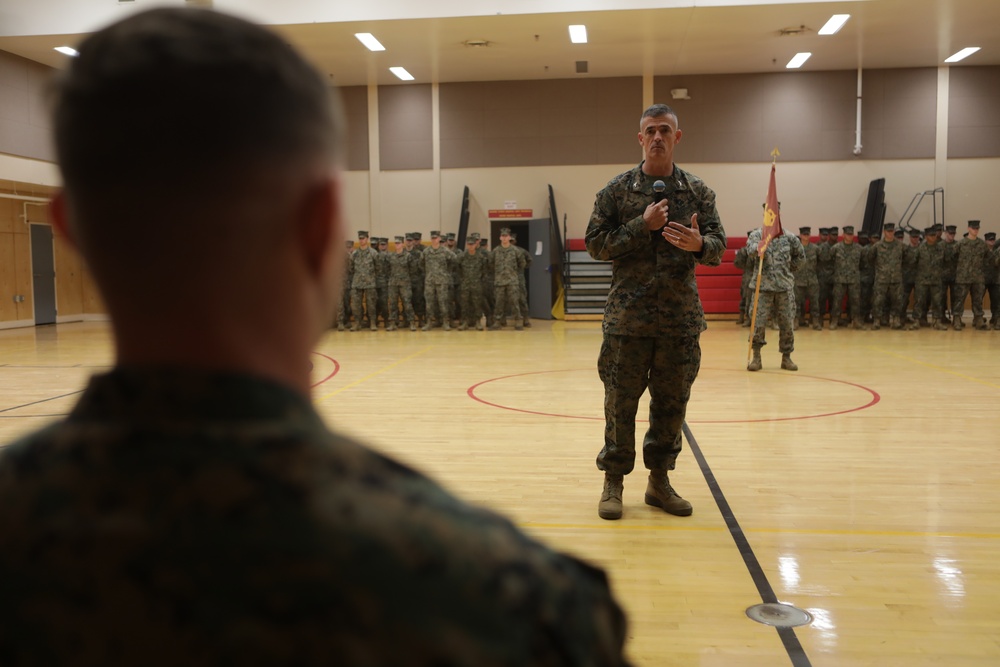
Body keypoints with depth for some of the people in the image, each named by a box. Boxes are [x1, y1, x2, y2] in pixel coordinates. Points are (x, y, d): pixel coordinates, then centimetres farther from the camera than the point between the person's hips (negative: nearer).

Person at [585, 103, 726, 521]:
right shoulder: (617, 190, 2)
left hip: (681, 318, 3)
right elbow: (595, 244, -3)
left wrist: (699, 244, -17)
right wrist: (642, 225, -14)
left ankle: (659, 481, 24)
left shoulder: (698, 191, 8)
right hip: (628, 317, -2)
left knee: (672, 403, 9)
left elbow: (719, 247, 7)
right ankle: (614, 482, 17)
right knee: (621, 402, 3)